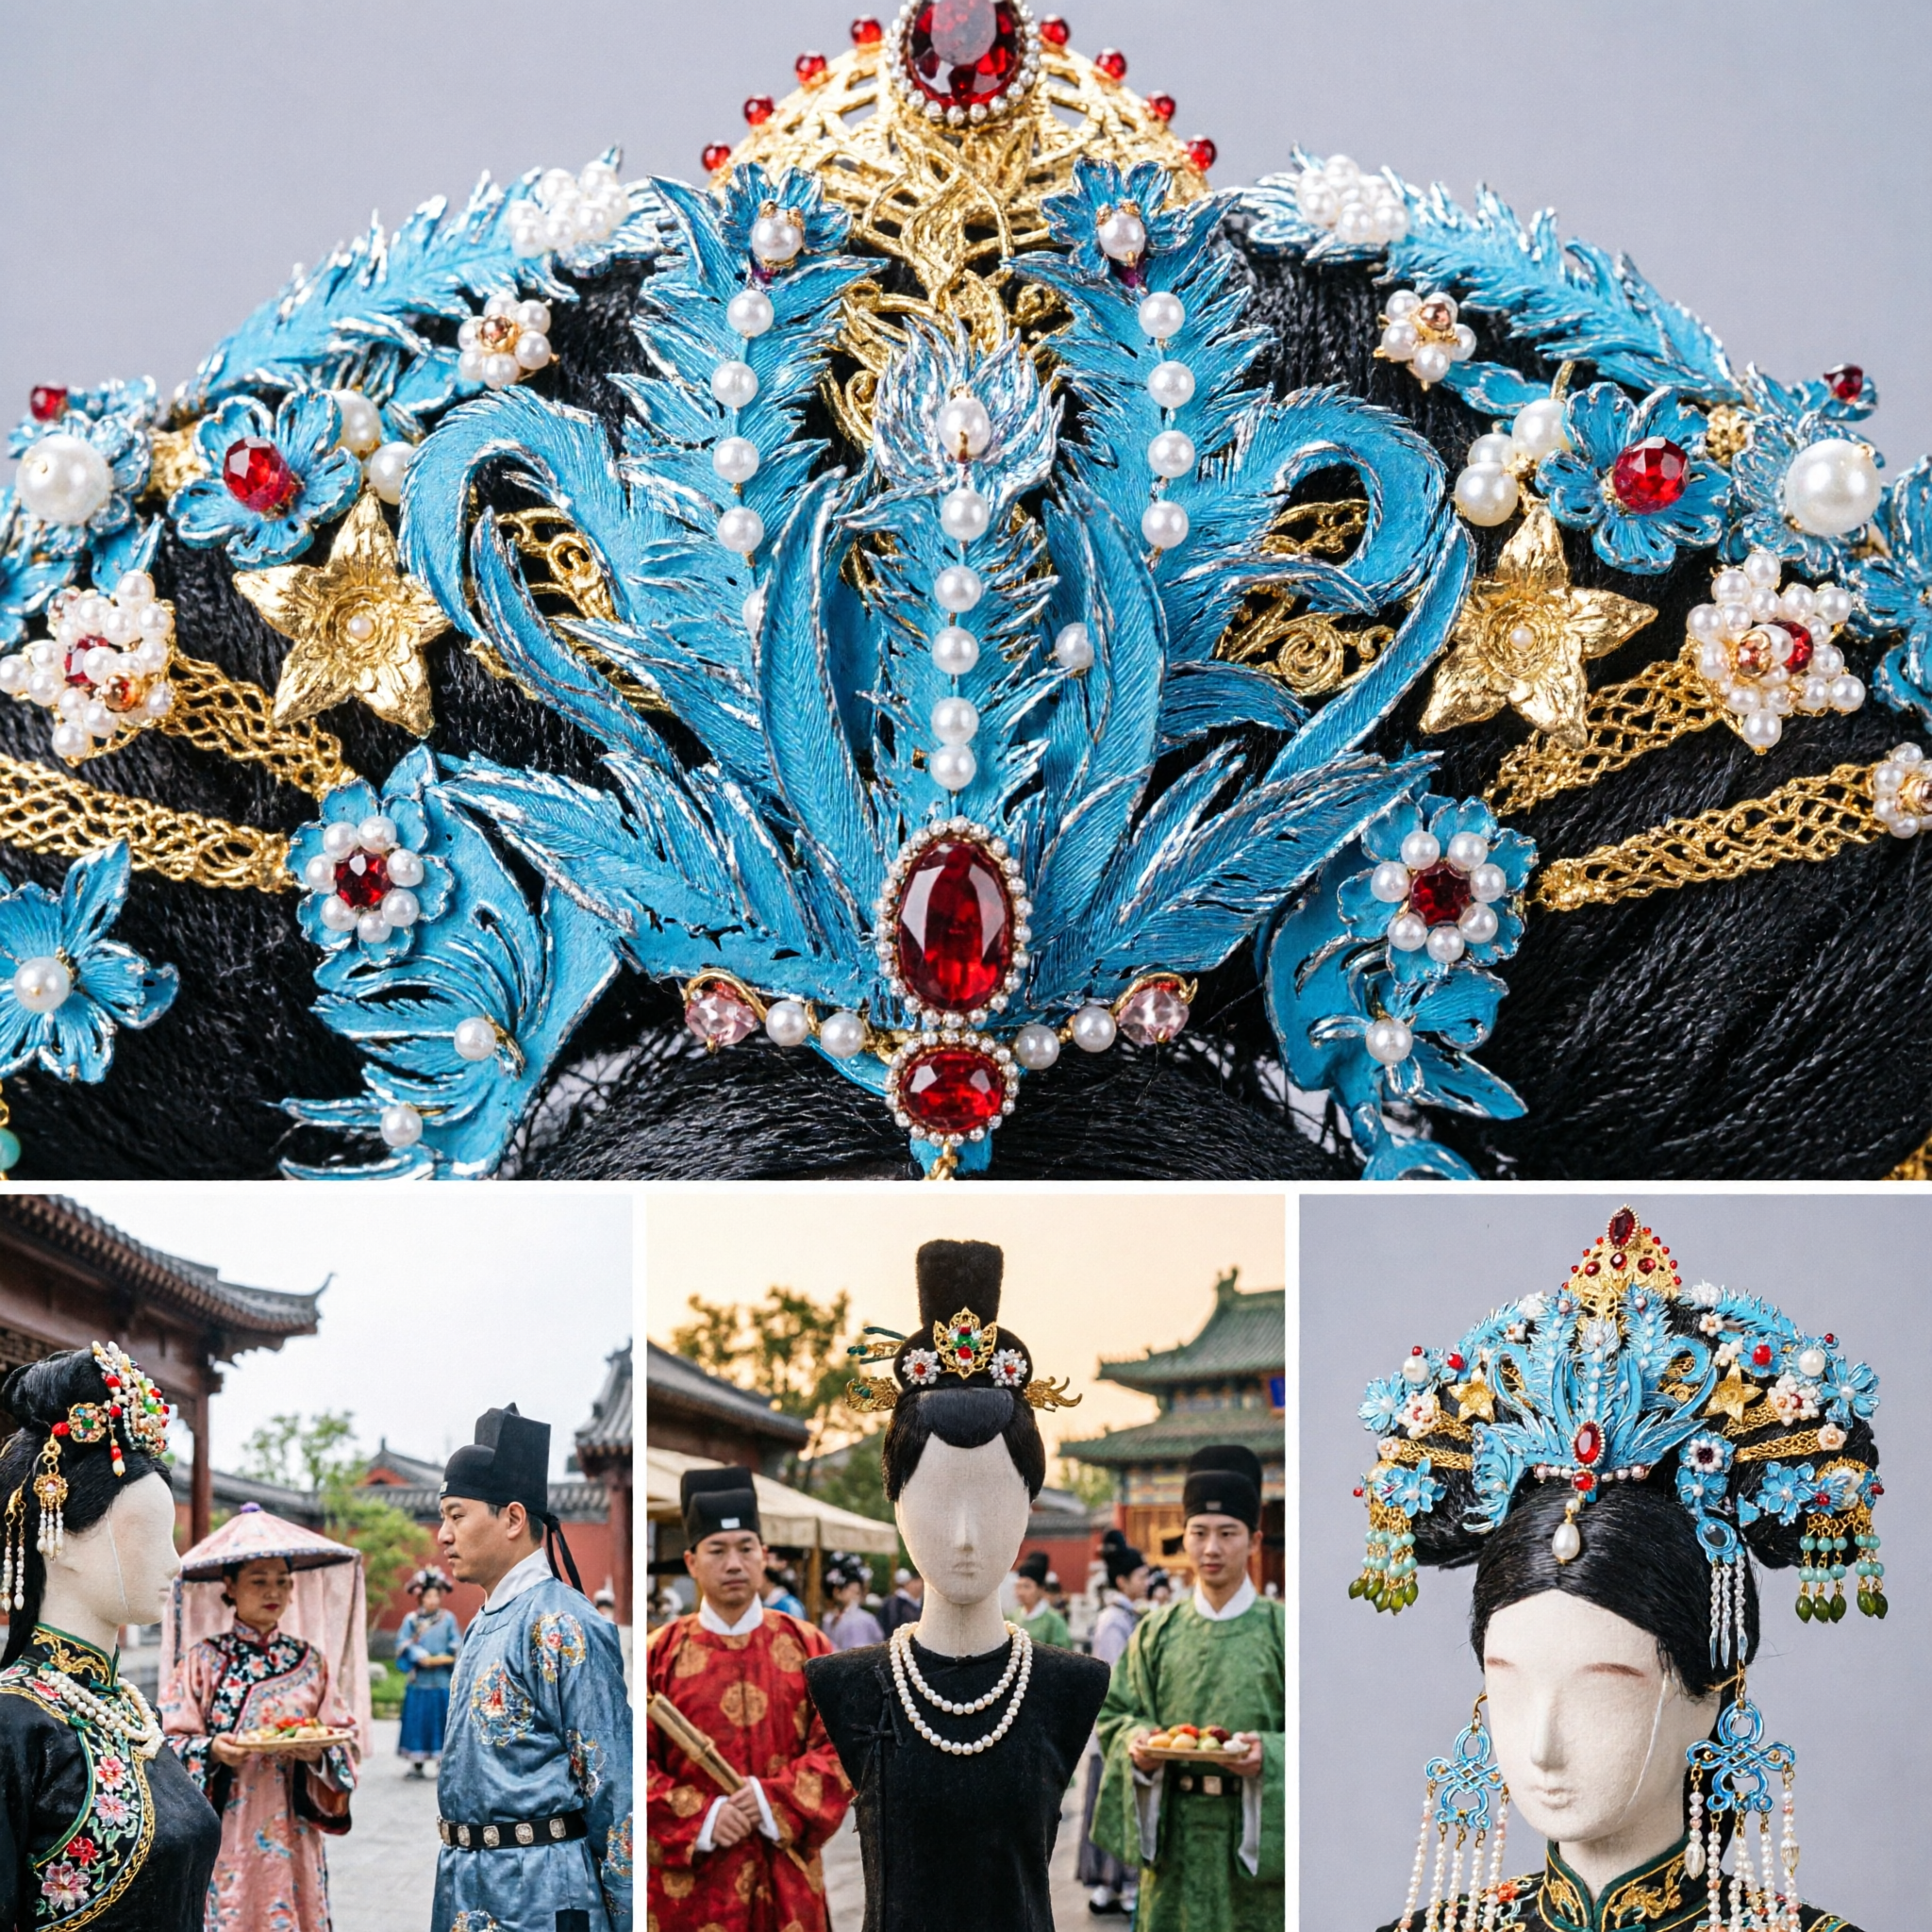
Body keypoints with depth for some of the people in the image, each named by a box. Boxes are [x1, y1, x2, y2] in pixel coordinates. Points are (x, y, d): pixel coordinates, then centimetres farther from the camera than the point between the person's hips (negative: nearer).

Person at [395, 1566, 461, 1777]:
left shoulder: (448, 1618, 6)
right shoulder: (411, 1619, 3)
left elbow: (456, 1645, 4)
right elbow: (403, 1644, -2)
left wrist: (444, 1658, -13)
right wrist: (420, 1657, -15)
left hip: (443, 1679, 1)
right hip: (420, 1680, 0)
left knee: (442, 1718, 2)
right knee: (418, 1719, 0)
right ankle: (416, 1763, 7)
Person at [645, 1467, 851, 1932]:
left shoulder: (808, 1647, 4)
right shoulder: (659, 1654, 0)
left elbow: (840, 1749, 1)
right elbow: (634, 1762, -2)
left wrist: (776, 1802, -13)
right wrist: (700, 1818, -14)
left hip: (785, 1878, 1)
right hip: (690, 1881, -1)